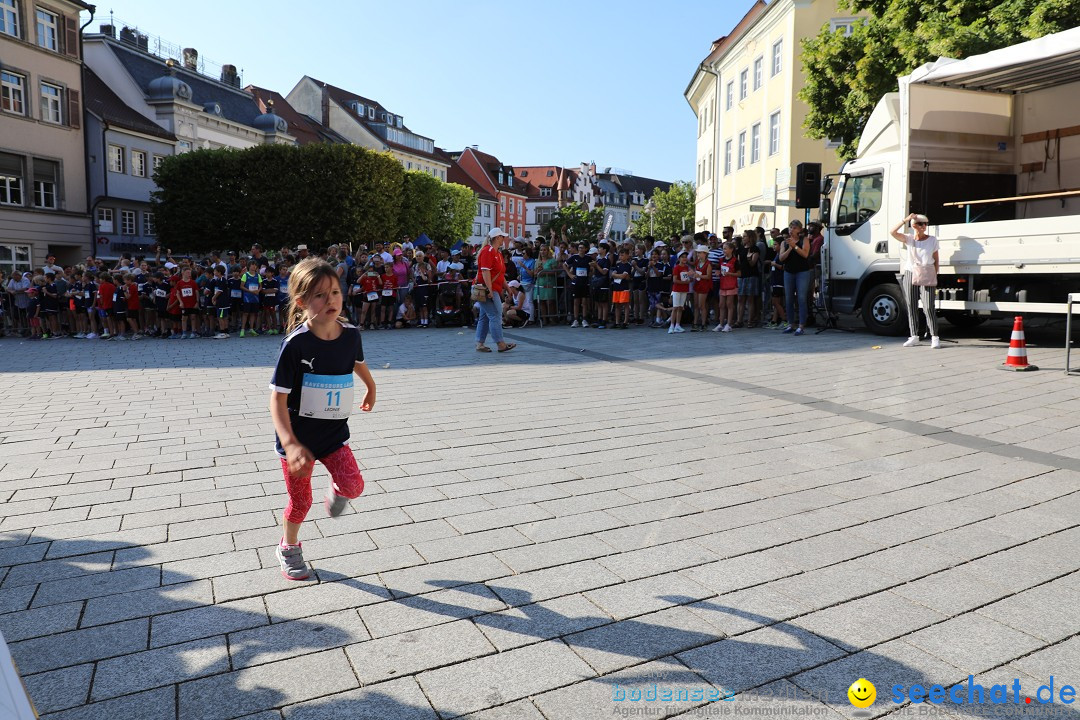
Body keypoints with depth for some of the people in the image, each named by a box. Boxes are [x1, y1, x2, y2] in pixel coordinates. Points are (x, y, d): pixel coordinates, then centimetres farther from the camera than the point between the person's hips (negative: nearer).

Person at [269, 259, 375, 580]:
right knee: (300, 500, 9)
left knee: (353, 486, -13)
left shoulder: (351, 333, -8)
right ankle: (288, 548, 39)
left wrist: (371, 388, 33)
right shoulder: (296, 343, -23)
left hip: (334, 432, 3)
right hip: (298, 436, -3)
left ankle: (336, 490, 24)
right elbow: (277, 397, -23)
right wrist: (291, 444, -36)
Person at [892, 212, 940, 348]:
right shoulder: (908, 240, 6)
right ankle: (914, 337, 14)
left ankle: (934, 337, -4)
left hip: (926, 276, -2)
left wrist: (935, 276, 1)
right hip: (910, 274, 2)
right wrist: (906, 220, -14)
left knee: (928, 307, -9)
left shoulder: (932, 240, 6)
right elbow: (893, 232, -9)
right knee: (911, 306, 5)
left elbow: (936, 260, 9)